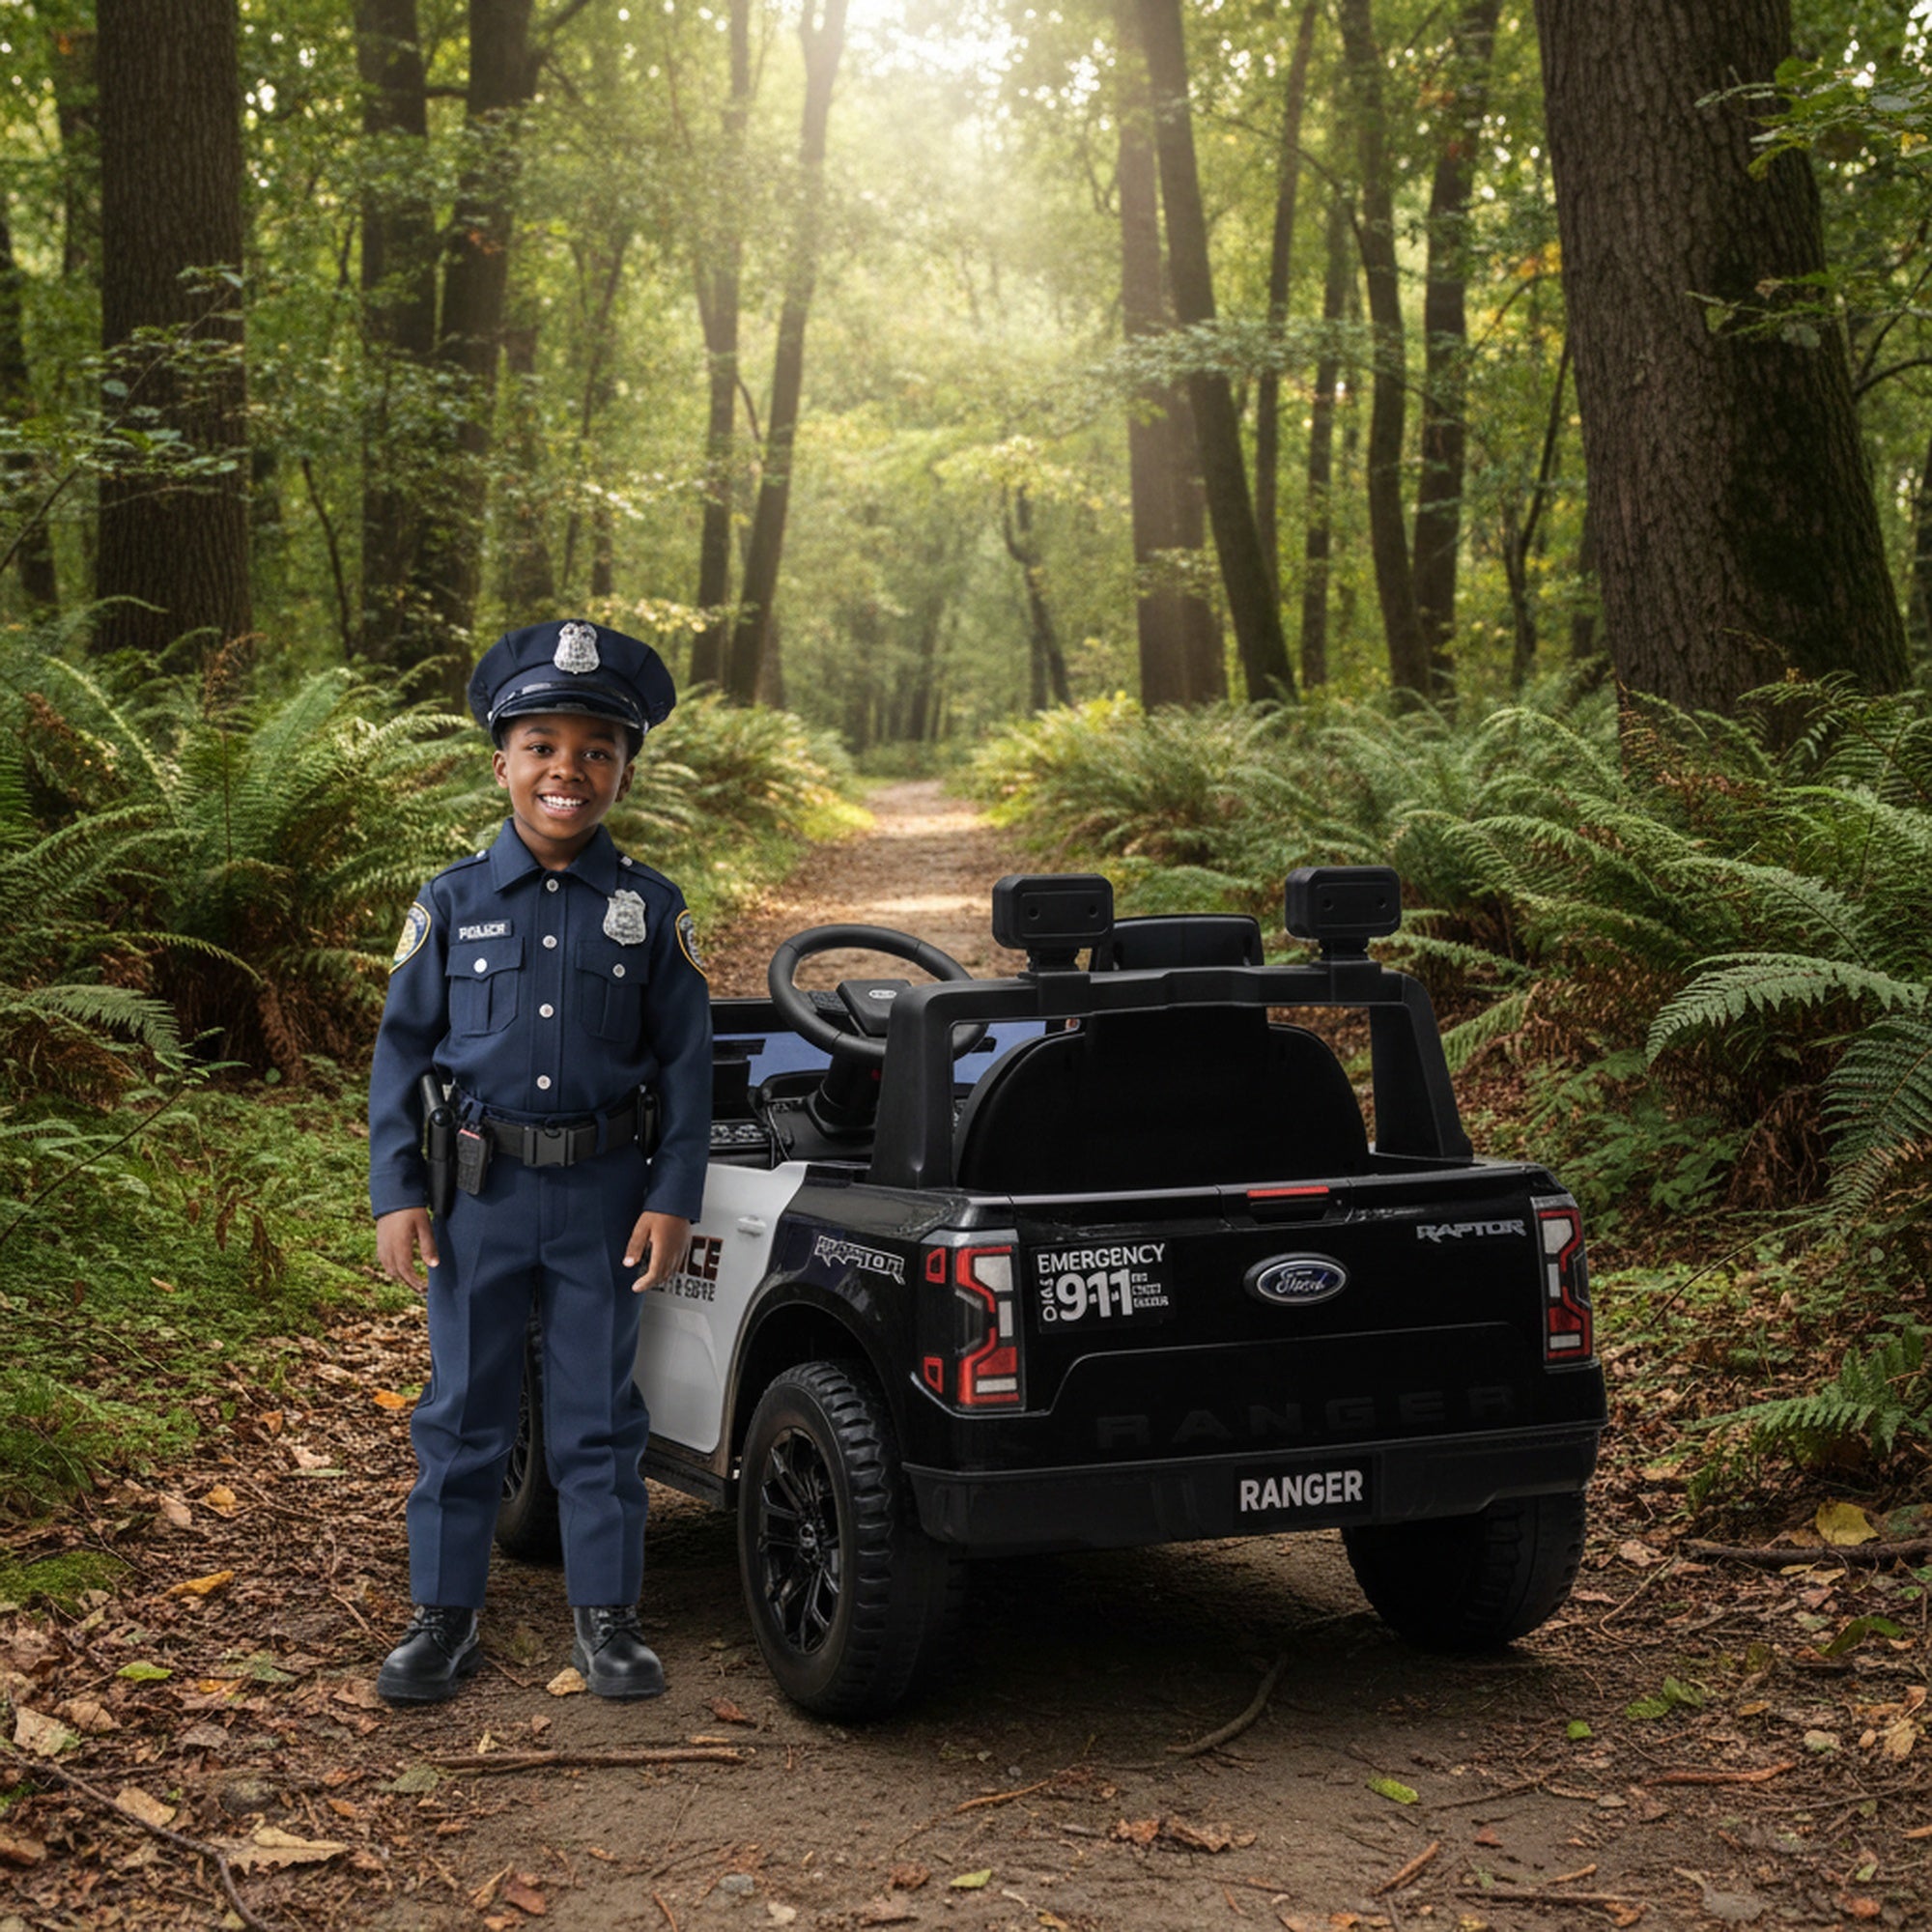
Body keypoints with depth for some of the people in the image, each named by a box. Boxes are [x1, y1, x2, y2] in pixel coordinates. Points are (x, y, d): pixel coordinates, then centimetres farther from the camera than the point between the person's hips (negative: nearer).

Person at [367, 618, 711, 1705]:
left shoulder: (652, 909, 1)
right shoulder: (453, 903, 1)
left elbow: (686, 1059, 3)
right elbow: (403, 1049, 4)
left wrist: (674, 1198, -3)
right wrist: (397, 1195, -2)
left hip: (606, 1192, 0)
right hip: (480, 1193, 0)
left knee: (599, 1412, 8)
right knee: (465, 1409, 8)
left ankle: (607, 1616, 19)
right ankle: (445, 1616, 20)